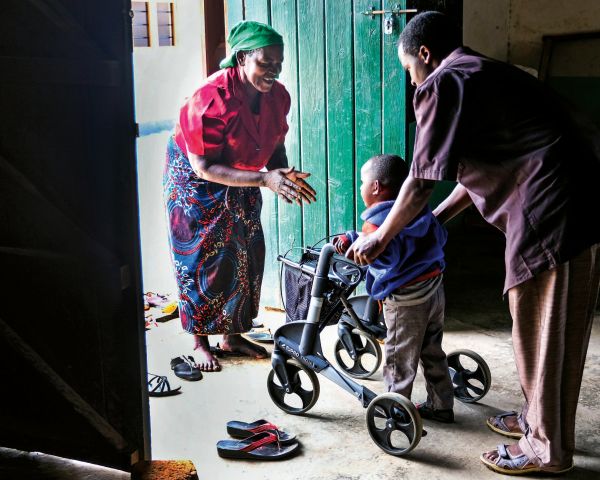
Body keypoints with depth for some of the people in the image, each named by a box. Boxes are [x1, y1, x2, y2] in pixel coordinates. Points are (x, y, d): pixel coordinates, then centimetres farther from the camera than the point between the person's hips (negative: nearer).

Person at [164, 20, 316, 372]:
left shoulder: (278, 96, -13)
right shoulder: (211, 99, -32)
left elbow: (275, 145, 2)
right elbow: (204, 167, -31)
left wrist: (285, 176, -21)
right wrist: (264, 179, -38)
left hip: (241, 184, 6)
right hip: (197, 183, -6)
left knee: (247, 257, 7)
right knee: (204, 261, -1)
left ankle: (232, 335, 23)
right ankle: (201, 343, 14)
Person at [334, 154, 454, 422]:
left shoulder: (376, 221, -16)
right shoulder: (419, 209, 6)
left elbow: (381, 253, -29)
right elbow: (440, 237, 16)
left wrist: (351, 240, -20)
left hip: (405, 300, -8)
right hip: (435, 289, 8)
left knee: (399, 359, 6)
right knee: (432, 352, 18)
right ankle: (441, 406, 26)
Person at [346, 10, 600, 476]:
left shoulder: (442, 83, -5)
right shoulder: (488, 72, 24)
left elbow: (421, 182, -4)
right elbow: (479, 169, 29)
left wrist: (379, 239, 9)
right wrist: (432, 221, 33)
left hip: (553, 210, -10)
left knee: (542, 332, 3)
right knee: (561, 327, 19)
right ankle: (539, 419, 35)